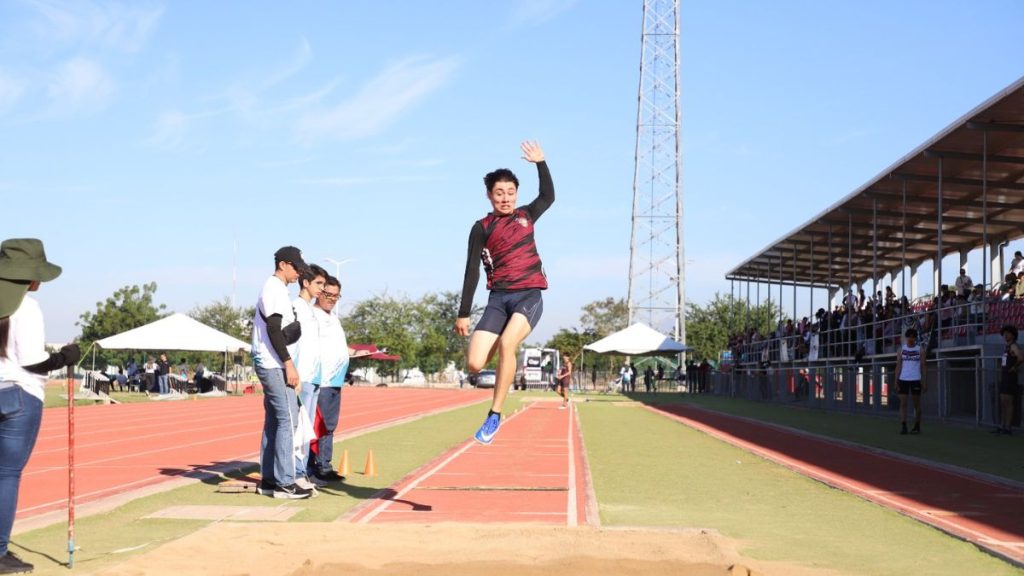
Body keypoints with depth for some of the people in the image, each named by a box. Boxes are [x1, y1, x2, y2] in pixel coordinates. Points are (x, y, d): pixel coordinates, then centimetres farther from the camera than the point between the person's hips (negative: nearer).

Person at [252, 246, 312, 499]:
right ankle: (284, 483, -10)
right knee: (288, 419, -10)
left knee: (274, 420, 11)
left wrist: (287, 364, 18)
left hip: (269, 364, 10)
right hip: (274, 364, -10)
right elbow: (274, 330, -19)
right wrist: (289, 364, -19)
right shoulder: (275, 289, -12)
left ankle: (268, 480, 15)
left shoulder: (274, 289, 19)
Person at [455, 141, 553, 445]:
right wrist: (463, 313, -2)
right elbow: (472, 271, 2)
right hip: (499, 298, 0)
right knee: (474, 364, -15)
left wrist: (540, 163, 15)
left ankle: (495, 415, -19)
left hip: (529, 295, 0)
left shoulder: (525, 215, 15)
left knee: (507, 343, -29)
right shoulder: (482, 228, 5)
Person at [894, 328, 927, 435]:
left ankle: (917, 427, 14)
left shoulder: (920, 350, 4)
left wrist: (925, 382, -3)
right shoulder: (901, 350, 8)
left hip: (916, 380, -1)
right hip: (903, 379, 1)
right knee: (903, 403, -4)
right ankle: (903, 426, -6)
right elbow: (898, 366, 7)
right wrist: (896, 381, -1)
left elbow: (923, 366, 4)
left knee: (917, 404, 5)